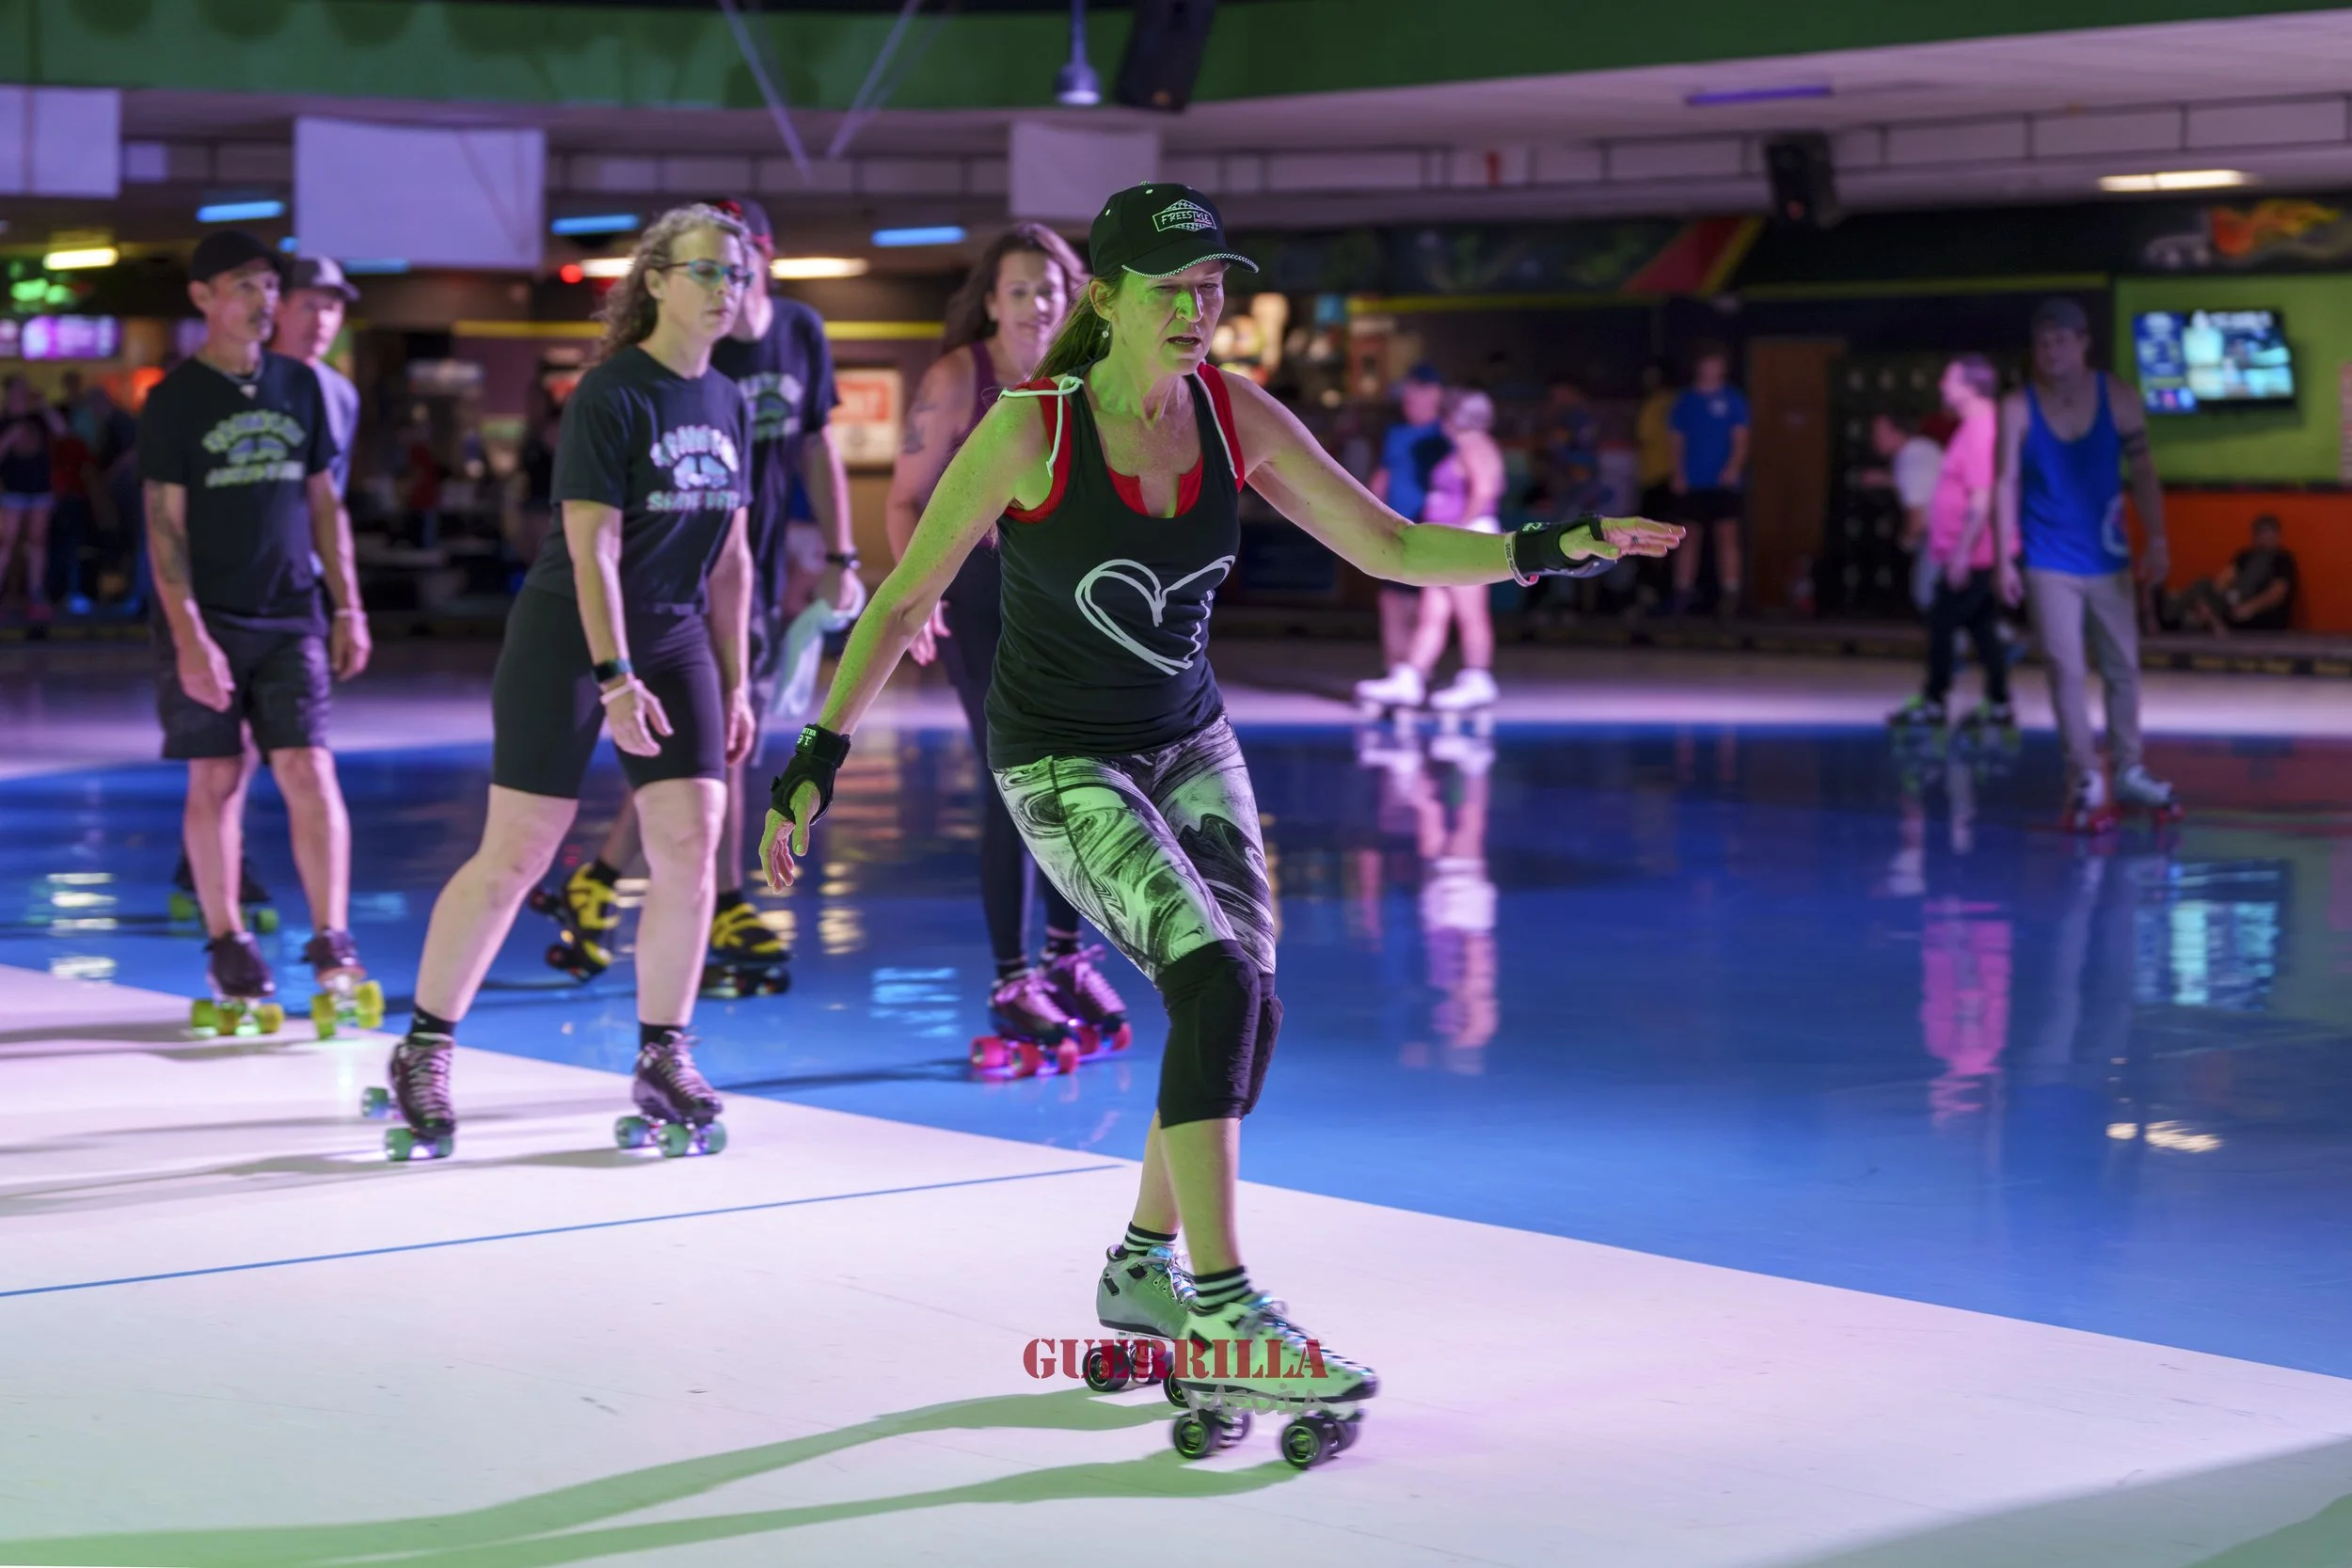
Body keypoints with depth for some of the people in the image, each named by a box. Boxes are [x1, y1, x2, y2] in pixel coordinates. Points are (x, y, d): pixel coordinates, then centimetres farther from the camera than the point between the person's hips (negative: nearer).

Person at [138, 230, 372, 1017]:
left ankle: (332, 938, -5)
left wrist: (348, 608, 8)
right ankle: (227, 940, 12)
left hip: (290, 615, 3)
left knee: (309, 770, -7)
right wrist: (189, 638, -14)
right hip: (208, 620, -2)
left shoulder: (300, 386, 9)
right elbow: (164, 525, -7)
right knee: (217, 777, 2)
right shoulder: (175, 399, -3)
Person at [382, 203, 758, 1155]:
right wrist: (614, 678, -25)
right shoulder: (610, 396, -14)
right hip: (567, 637, -6)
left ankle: (663, 1058, 7)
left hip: (676, 637, 6)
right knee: (513, 856, -4)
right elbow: (592, 548, -19)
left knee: (691, 845, -5)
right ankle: (423, 1051, 8)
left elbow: (728, 557, 12)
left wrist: (734, 684, 11)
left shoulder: (727, 404, 6)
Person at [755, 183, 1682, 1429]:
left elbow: (1393, 549, -1)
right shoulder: (1032, 431, -19)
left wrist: (1561, 547, -13)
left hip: (1190, 748, 6)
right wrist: (814, 765, -18)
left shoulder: (1235, 418, -6)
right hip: (1060, 765, -6)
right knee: (1216, 985, -23)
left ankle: (1141, 1271, 25)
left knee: (1244, 1017, 2)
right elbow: (905, 599, -13)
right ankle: (1221, 1315, -21)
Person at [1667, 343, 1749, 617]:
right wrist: (1678, 474, 0)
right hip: (1691, 482, 2)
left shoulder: (1732, 400, 4)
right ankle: (1682, 595, 6)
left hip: (1722, 482, -2)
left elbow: (1741, 439, 0)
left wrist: (1734, 466, -16)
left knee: (1727, 535, -5)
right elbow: (1678, 441, 12)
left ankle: (1729, 594, -4)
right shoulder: (1686, 401, 10)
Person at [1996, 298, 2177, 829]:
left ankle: (2129, 772, 25)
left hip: (2109, 561, 3)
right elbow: (2007, 483, -10)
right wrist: (2005, 559, -15)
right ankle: (2086, 782, -3)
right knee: (2066, 670, -8)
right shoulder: (2017, 409, -8)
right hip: (2049, 564, -3)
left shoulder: (2118, 400, -2)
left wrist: (2155, 541, -6)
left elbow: (2143, 473, 1)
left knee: (2122, 667, 11)